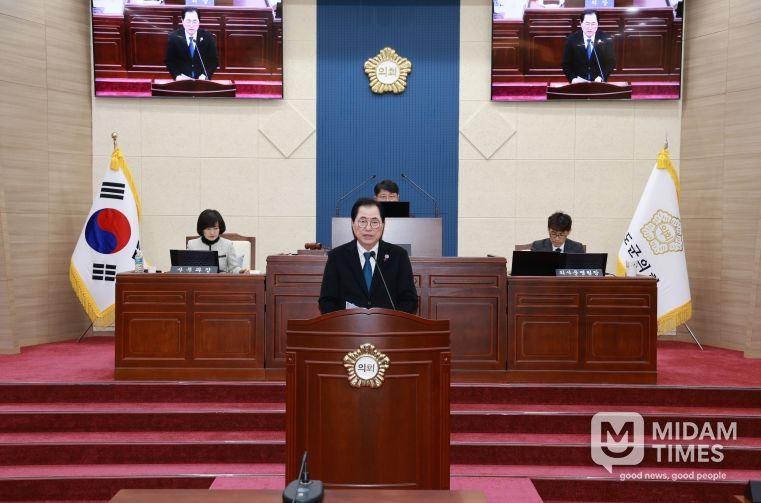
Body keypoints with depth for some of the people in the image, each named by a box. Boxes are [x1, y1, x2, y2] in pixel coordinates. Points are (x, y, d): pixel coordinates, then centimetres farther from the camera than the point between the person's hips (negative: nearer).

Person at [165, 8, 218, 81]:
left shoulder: (208, 37, 1)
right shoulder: (173, 37, 0)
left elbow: (213, 61, 2)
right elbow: (169, 61, 4)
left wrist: (204, 76, -14)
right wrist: (177, 76, -13)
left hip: (202, 80, 1)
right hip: (181, 81, -1)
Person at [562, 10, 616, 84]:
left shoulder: (606, 39, 0)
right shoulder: (572, 39, -1)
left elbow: (611, 62, 3)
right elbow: (566, 64, 1)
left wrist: (601, 78, -14)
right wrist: (573, 79, -16)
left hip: (599, 83, 1)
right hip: (578, 83, -1)